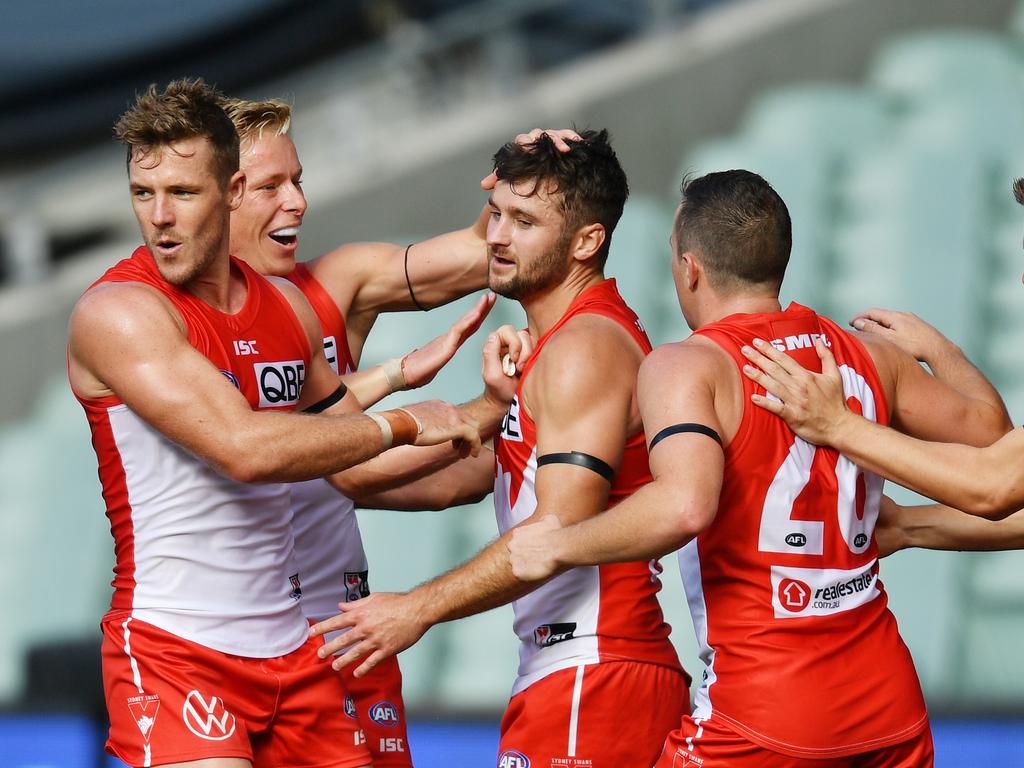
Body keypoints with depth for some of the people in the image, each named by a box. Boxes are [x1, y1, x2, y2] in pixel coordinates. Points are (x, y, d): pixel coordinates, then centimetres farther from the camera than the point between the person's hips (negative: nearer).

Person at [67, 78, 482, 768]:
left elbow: (352, 466, 26)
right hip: (174, 652, -7)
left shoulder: (288, 308, 12)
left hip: (291, 650, 7)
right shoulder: (117, 311, -12)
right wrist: (405, 424, -12)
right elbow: (246, 448, -22)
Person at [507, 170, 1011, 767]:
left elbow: (683, 506, -27)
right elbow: (990, 431, 19)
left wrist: (559, 546, -13)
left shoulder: (685, 366, -10)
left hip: (761, 718, -6)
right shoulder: (867, 355, 8)